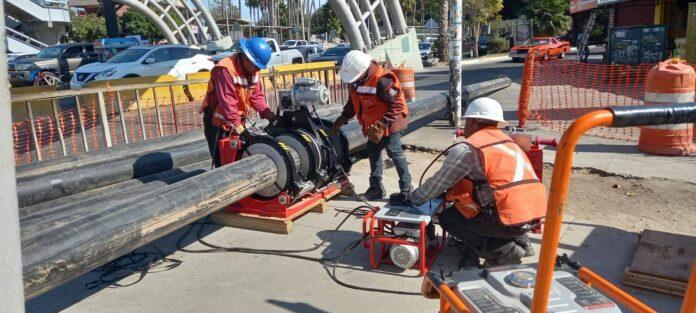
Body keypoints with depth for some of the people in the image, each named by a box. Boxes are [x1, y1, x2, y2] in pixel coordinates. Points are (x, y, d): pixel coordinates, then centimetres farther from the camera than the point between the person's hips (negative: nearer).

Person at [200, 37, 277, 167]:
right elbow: (227, 102, -32)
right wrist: (237, 126, -37)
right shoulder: (225, 69, -26)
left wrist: (267, 113, -12)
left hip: (238, 121, 8)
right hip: (217, 122, -8)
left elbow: (256, 95, 3)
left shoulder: (253, 70, 1)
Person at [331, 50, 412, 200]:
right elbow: (353, 101, 12)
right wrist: (342, 119, 3)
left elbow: (397, 104, -28)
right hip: (373, 127, 9)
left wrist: (382, 125, -31)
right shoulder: (356, 79, -2)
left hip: (389, 126, -9)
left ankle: (406, 189, 10)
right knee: (373, 154, 14)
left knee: (395, 154, -1)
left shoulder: (382, 80, -29)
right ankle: (376, 188, 27)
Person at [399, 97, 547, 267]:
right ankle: (519, 241, 17)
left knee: (448, 217, 9)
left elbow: (437, 183, -1)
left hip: (510, 219, -8)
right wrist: (447, 195, 29)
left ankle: (502, 251, 0)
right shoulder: (507, 140, 18)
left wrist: (411, 198, 16)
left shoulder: (467, 149, -8)